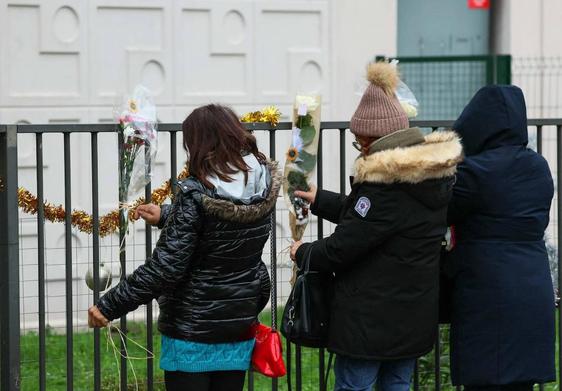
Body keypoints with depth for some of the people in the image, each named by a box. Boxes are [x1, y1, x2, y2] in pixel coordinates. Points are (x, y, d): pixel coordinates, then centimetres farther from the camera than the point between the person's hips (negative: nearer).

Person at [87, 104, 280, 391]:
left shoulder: (195, 194, -21)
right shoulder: (264, 186, -3)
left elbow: (165, 268, -23)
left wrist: (108, 306, -16)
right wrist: (165, 216, 25)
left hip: (192, 332, -6)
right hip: (239, 329, 6)